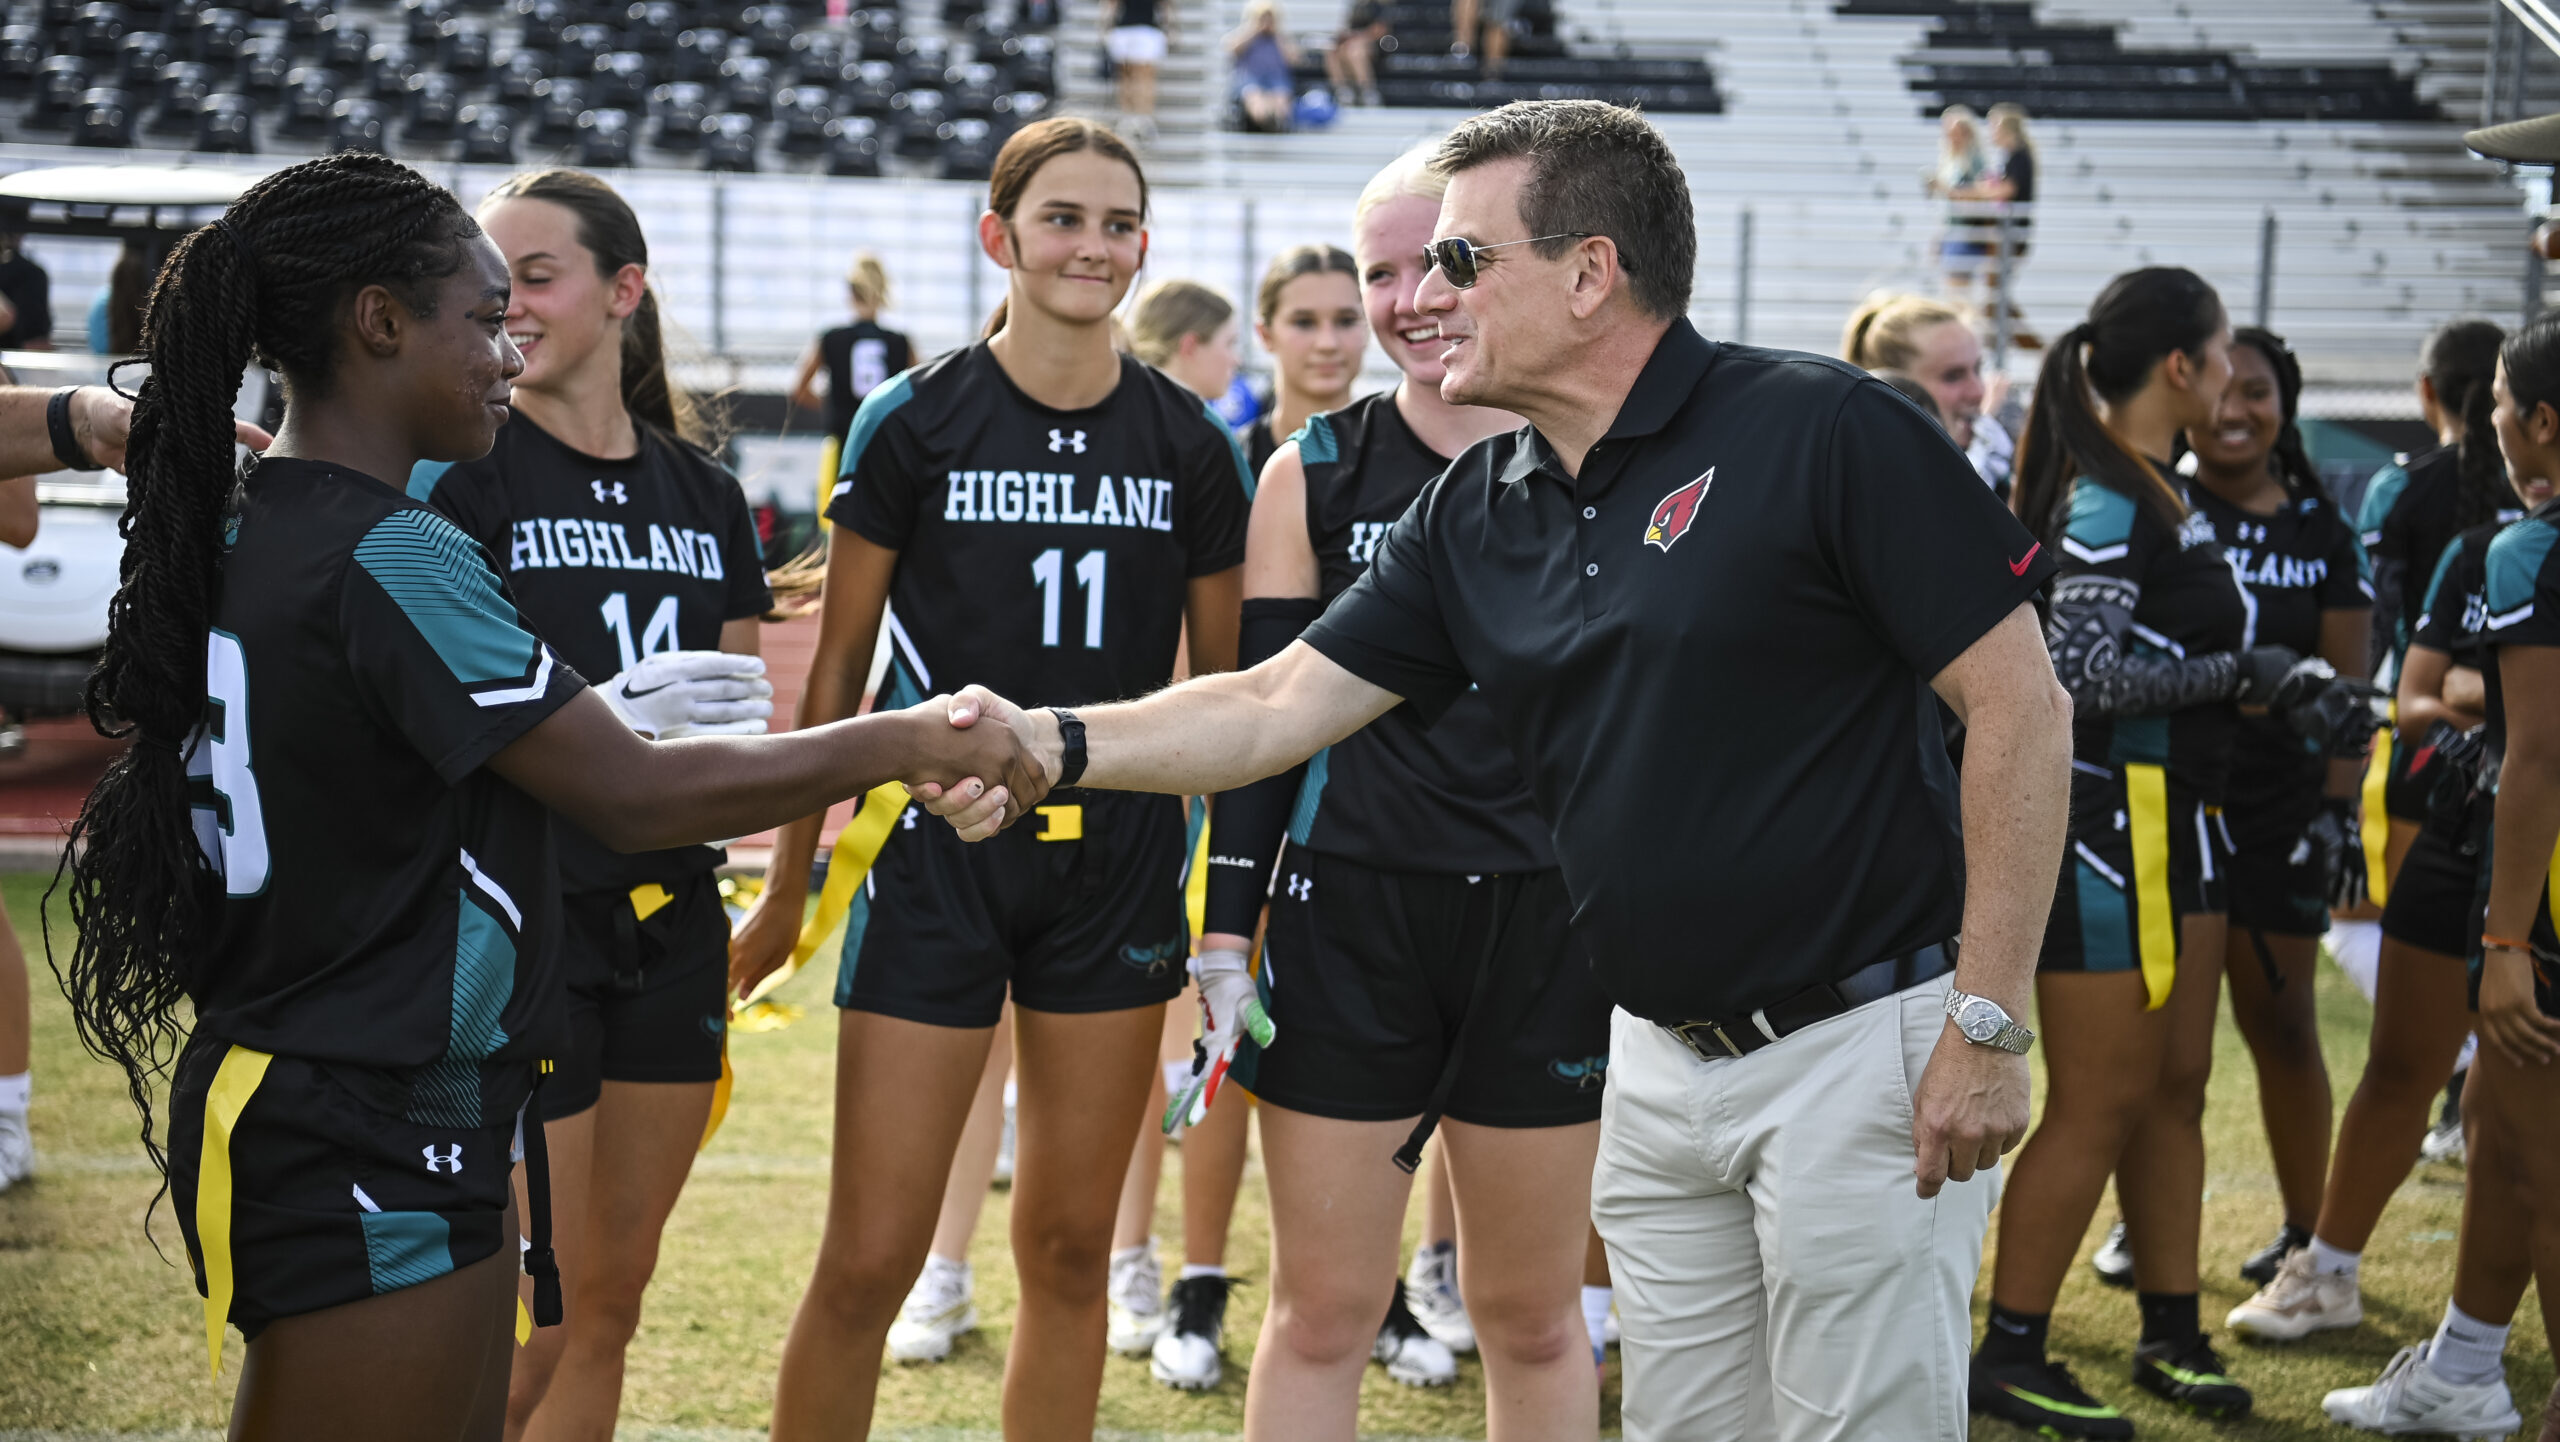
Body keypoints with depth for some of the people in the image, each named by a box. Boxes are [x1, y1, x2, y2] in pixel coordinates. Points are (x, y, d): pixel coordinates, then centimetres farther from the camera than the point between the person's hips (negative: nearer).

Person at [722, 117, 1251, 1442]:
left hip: (1117, 870, 3)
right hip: (938, 865, -2)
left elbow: (1228, 685, 11)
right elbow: (836, 669, 3)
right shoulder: (911, 422, -4)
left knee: (1070, 1250, 11)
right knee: (866, 1265, -3)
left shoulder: (1190, 445, 3)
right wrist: (786, 885, 5)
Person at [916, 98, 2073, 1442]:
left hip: (1863, 1045, -6)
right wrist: (1057, 742, -9)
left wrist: (1989, 1027, -16)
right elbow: (1276, 707, 7)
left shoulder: (1823, 433, -14)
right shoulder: (1470, 517, 6)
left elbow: (2021, 701, -14)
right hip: (1660, 1062, 6)